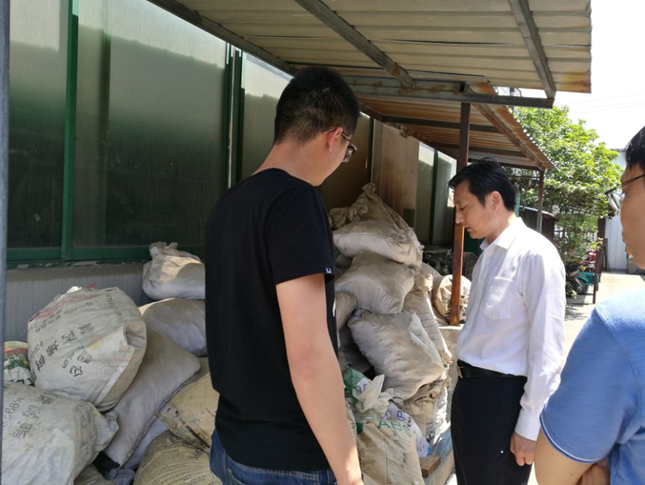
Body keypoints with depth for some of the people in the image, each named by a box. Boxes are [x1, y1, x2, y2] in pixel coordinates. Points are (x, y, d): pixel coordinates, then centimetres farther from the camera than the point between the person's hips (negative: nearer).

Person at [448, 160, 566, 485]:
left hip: (502, 397, -8)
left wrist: (529, 427, -16)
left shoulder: (535, 255, -18)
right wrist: (466, 383, 15)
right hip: (468, 389, 8)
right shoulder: (487, 255, 9)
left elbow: (546, 352, -19)